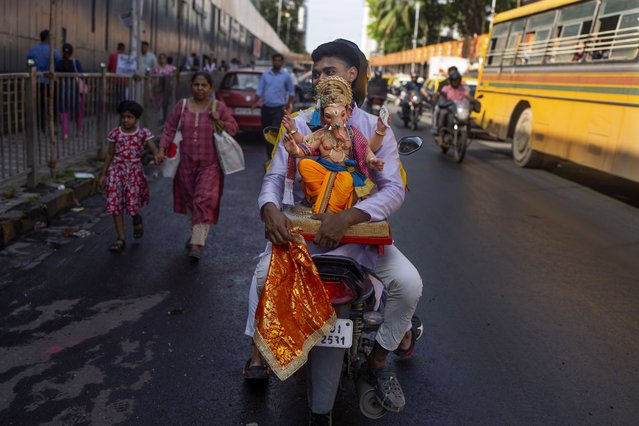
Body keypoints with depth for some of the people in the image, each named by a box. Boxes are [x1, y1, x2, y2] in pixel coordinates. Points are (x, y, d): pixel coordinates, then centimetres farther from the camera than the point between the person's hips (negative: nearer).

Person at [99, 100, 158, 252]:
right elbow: (109, 154, 8)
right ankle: (121, 238, 6)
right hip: (117, 171, 2)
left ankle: (137, 220, 35)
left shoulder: (143, 133, -4)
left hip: (134, 172, -2)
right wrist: (103, 174, 9)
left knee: (132, 204, -3)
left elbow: (154, 149, -14)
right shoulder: (115, 133, 1)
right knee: (115, 204, -2)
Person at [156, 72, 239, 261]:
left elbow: (233, 128, 2)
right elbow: (169, 128, 4)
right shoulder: (182, 105, 3)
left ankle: (197, 244, -10)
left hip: (209, 164, -3)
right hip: (186, 163, 3)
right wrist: (162, 150, -6)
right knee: (189, 199, 14)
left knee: (204, 201, -10)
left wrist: (219, 121, -17)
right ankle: (195, 232, 36)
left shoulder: (219, 107, -2)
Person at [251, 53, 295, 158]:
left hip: (279, 109, -4)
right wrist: (255, 102, -4)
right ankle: (269, 155, 20)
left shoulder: (286, 76, 4)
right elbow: (259, 91, 9)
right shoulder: (265, 75, 10)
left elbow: (291, 92, 7)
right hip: (266, 108, 4)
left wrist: (288, 104, -6)